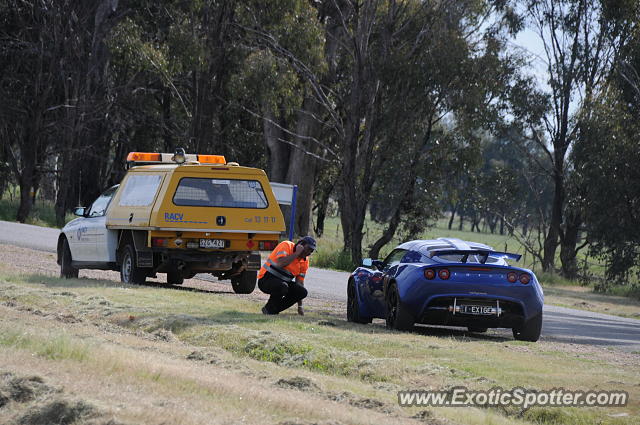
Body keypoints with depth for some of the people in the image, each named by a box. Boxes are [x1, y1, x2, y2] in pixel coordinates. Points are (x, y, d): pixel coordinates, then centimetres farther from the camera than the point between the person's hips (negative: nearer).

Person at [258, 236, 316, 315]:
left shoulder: (305, 261, 7)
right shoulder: (286, 245, -14)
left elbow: (300, 281, 9)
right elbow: (280, 263, -31)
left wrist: (300, 307, 4)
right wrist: (297, 253, -23)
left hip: (283, 282, 8)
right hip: (266, 279, -8)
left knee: (303, 292, -12)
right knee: (282, 286, -37)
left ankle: (274, 310, -2)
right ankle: (268, 309, -11)